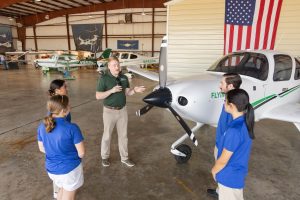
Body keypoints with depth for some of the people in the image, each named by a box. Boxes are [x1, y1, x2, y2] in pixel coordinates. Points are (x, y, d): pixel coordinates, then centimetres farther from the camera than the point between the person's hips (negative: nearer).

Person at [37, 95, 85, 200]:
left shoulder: (42, 127, -10)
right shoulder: (72, 128, -27)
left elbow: (42, 148, 5)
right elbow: (81, 153, -18)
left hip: (51, 169, 5)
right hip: (70, 169, -5)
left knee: (62, 189, 32)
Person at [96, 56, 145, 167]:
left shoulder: (124, 77, 0)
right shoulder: (104, 78, -14)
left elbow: (127, 92, 6)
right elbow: (98, 96, -15)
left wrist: (135, 90, -14)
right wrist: (112, 90, -28)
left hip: (122, 110, 4)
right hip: (109, 111, -4)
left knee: (123, 135, 13)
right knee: (107, 135, 12)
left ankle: (124, 157, 29)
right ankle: (105, 156, 34)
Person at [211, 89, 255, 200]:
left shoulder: (234, 131, -34)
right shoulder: (245, 122, -7)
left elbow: (223, 160, -24)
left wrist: (214, 170, -5)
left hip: (229, 177, -8)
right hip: (238, 172, 8)